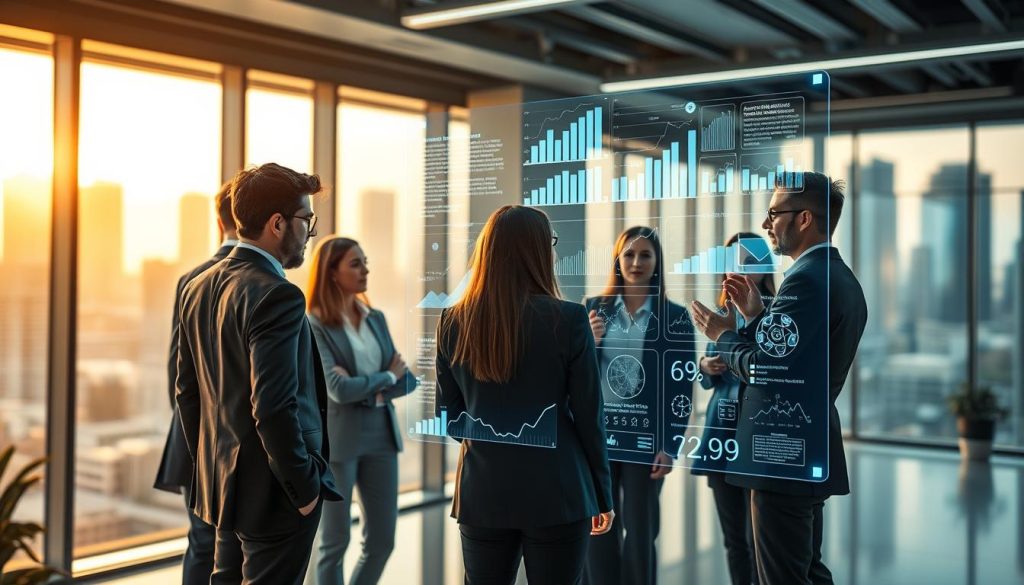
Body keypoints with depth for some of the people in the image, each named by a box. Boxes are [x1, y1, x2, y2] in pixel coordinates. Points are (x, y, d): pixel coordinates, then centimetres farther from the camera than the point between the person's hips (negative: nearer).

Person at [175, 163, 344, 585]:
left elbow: (186, 391, 11)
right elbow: (274, 408, -26)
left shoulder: (198, 288, 6)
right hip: (274, 492, -9)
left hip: (222, 483, 9)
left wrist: (209, 464, 19)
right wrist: (305, 487, -15)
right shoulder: (277, 297, -21)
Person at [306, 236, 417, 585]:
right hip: (338, 438, -6)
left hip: (382, 434, 6)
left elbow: (406, 380, 6)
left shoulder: (375, 318, 10)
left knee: (381, 541, 11)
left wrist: (363, 386, -10)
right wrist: (385, 378, -5)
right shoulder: (314, 325, -9)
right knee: (335, 542, 6)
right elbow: (339, 389, -18)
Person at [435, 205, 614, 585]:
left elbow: (448, 414, 6)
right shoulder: (567, 320, -11)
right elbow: (589, 416, -7)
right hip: (556, 492, -3)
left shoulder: (453, 322, -1)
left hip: (482, 492, 3)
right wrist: (602, 495, 4)